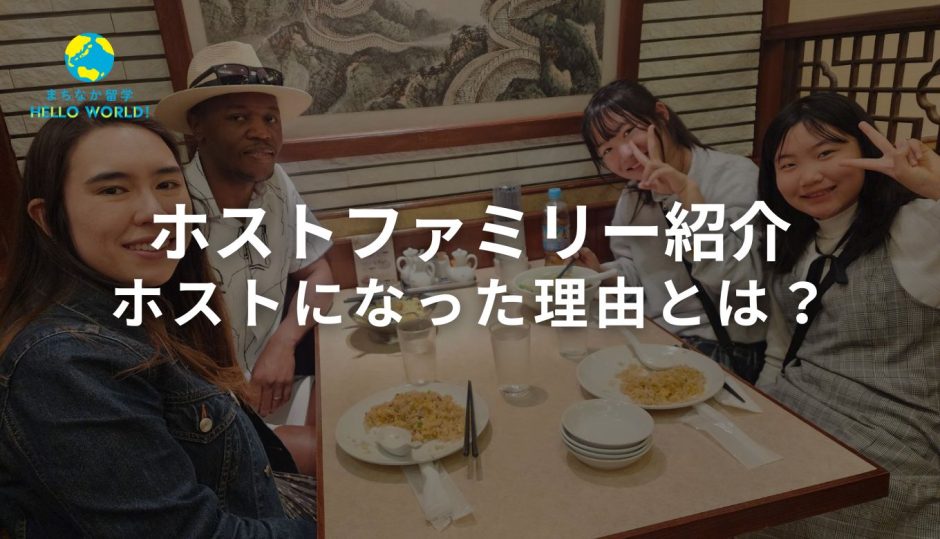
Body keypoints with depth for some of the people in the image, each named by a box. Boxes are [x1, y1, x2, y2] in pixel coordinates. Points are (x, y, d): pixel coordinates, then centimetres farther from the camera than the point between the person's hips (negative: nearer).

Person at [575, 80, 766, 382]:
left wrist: (688, 193, -30)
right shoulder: (632, 197, 7)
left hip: (726, 348, -6)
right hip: (654, 337, 6)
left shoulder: (737, 177, -13)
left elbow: (743, 282, -25)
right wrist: (601, 273, -6)